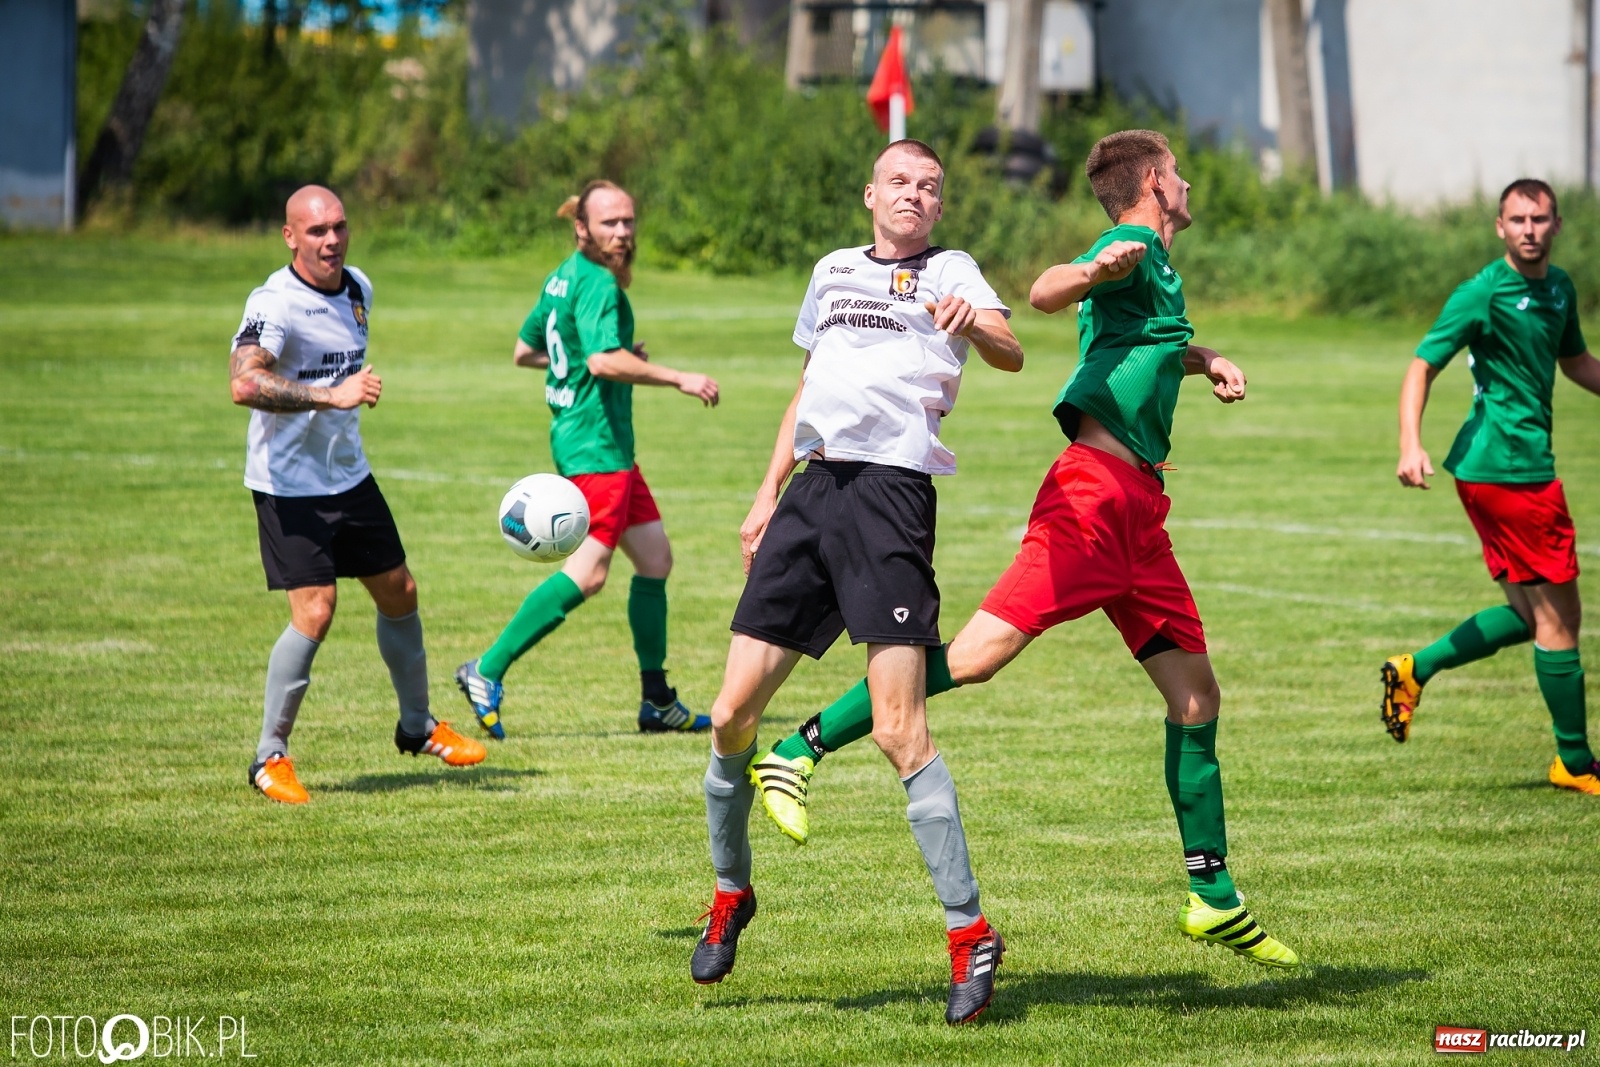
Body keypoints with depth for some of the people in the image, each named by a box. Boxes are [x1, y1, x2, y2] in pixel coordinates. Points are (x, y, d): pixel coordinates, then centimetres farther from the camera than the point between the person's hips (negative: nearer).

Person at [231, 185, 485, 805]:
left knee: (400, 595, 15)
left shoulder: (358, 288, 5)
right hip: (289, 484, -8)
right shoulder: (275, 303, -22)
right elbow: (245, 384, -39)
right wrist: (330, 395, -43)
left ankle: (418, 726, 35)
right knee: (315, 613, -16)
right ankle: (270, 757, -3)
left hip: (350, 475, 8)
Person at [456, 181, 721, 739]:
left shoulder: (564, 277, 15)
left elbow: (524, 351, 24)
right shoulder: (598, 283, -15)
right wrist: (679, 379, -24)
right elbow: (604, 361, -29)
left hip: (608, 447, 11)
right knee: (588, 571, -17)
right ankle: (487, 672, -16)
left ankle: (657, 702, 17)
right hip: (595, 445, -11)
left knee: (655, 557, 13)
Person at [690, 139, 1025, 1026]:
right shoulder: (832, 271, 22)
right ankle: (730, 894, 25)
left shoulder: (949, 272, 5)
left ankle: (970, 933, -9)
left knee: (899, 730, -16)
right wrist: (767, 494, 24)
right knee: (732, 714, 3)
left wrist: (974, 327, -37)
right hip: (813, 487, 5)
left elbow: (1009, 353, -14)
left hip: (892, 490, -5)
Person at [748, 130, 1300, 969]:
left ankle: (1212, 898, 13)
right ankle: (796, 756, -14)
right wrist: (1096, 270, -44)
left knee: (1195, 696, 7)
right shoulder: (1135, 248, -2)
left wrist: (1201, 358, 29)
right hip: (1093, 495, -9)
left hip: (1137, 511, 9)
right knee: (977, 655, -18)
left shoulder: (1154, 267, 25)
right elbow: (1045, 295, -23)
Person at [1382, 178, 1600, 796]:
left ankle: (1416, 670, 17)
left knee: (1529, 614, 12)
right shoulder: (1482, 294, -13)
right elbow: (1422, 368, -16)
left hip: (1517, 464, 9)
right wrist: (1410, 446, -30)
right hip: (1510, 463, -9)